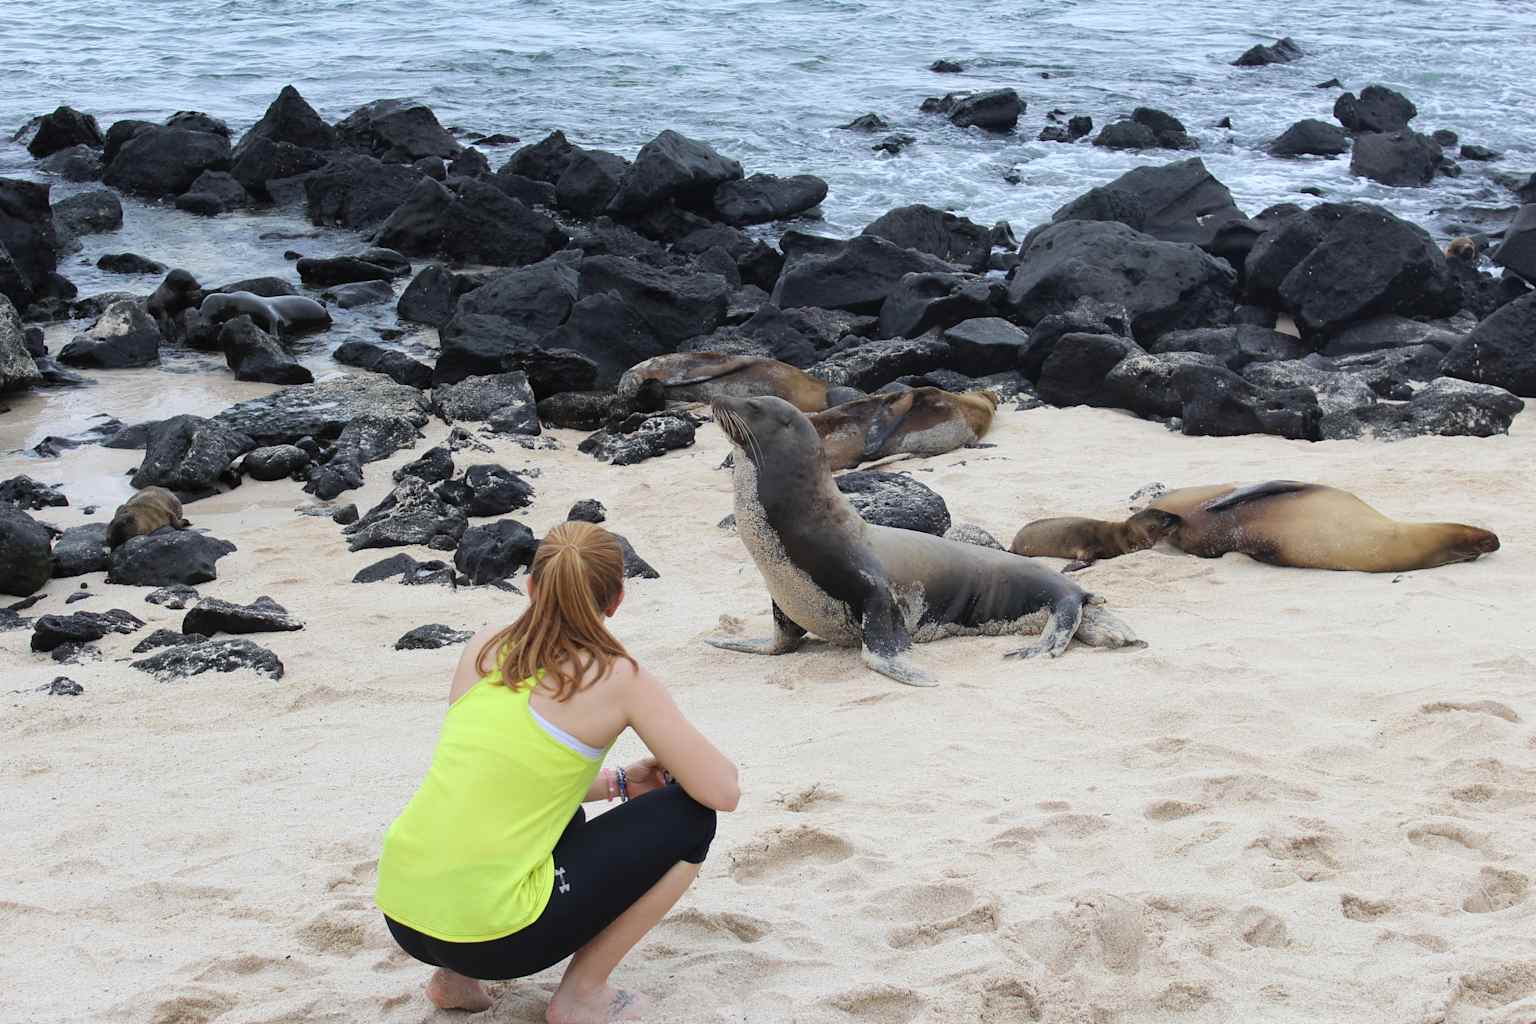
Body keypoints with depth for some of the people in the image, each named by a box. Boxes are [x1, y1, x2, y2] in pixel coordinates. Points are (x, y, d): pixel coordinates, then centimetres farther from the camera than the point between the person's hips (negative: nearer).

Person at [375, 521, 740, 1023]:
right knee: (688, 817, 8)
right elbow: (723, 791, -4)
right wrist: (676, 761, 18)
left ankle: (456, 974, 20)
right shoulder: (618, 679, -6)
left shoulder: (483, 649, 10)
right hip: (490, 933, -7)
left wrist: (617, 781, 24)